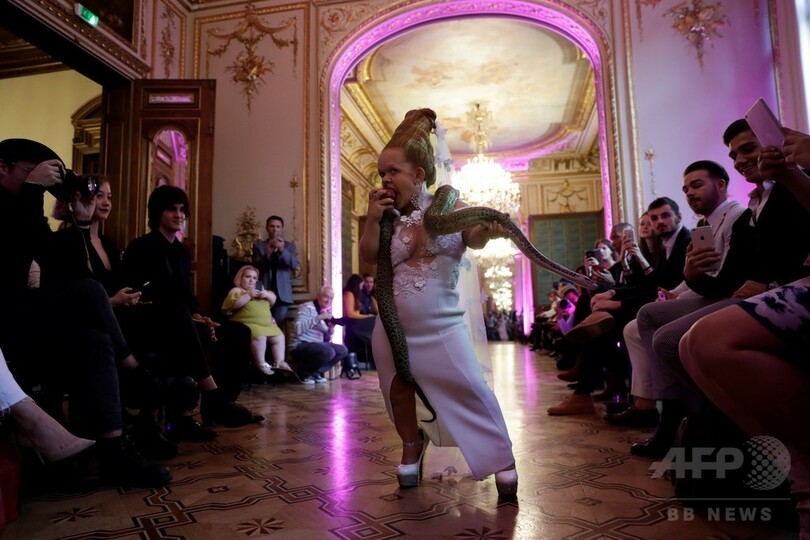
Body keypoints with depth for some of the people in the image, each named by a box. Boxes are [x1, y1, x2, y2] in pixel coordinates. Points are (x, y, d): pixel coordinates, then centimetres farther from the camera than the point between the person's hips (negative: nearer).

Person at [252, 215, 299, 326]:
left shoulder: (290, 246, 11)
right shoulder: (258, 246, 10)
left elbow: (295, 264, -5)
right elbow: (256, 267, -2)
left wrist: (282, 250, -22)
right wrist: (268, 253, -20)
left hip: (282, 292, 0)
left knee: (279, 325, -5)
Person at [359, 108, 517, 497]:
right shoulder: (388, 218, 2)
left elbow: (474, 239, -22)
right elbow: (368, 257, -2)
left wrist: (489, 229, -45)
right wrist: (372, 220, -14)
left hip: (441, 328, -3)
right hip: (393, 330, 4)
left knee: (470, 390, -3)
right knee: (399, 393, 16)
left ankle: (501, 459, 14)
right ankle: (412, 444, 42)